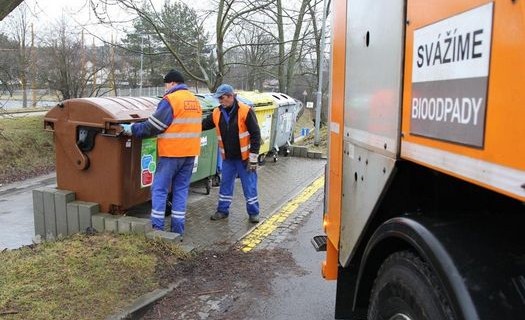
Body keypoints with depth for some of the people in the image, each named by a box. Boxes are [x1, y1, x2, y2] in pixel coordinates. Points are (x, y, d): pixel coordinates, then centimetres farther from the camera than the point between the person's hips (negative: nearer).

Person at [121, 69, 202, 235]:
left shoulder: (170, 100, -11)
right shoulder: (194, 100, 13)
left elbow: (152, 126, -12)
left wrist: (131, 129, 0)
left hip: (172, 153, -7)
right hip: (190, 153, 7)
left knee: (159, 189, 2)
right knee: (181, 189, 11)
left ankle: (157, 227, 2)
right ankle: (178, 228, 13)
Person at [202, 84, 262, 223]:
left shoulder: (246, 111, -15)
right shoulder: (217, 113, 0)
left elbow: (255, 135, -13)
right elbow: (202, 125, 11)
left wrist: (253, 158, -14)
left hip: (244, 157, -5)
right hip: (227, 158, 5)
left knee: (249, 185, 4)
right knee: (225, 184, 13)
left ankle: (253, 212, 17)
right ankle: (222, 210, 27)